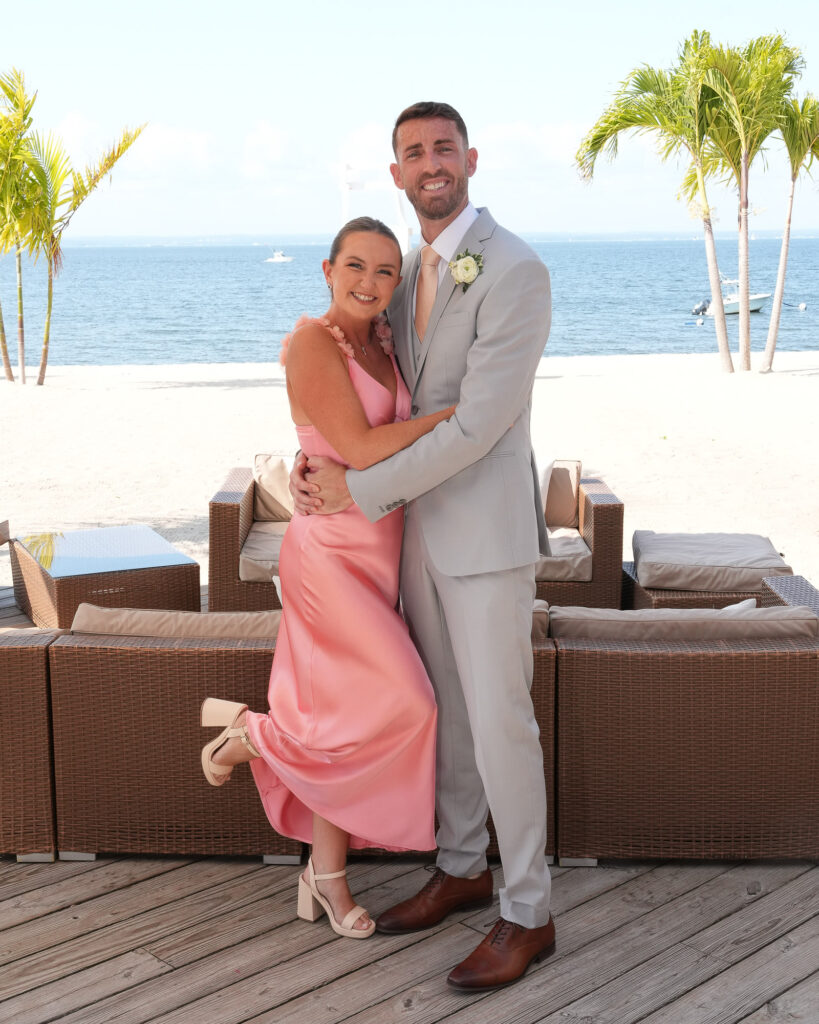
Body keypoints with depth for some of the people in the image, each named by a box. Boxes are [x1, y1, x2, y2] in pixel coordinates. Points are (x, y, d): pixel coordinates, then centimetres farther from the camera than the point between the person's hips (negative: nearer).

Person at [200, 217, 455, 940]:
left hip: (381, 551, 8)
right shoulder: (312, 341, -16)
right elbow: (360, 449, -22)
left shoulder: (383, 341, 10)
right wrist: (458, 410, -20)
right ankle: (247, 735, 12)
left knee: (350, 724, 11)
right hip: (332, 551, -8)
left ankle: (326, 877, 25)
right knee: (397, 710, -12)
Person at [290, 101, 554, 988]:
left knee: (498, 720, -1)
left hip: (487, 527, -8)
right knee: (446, 706, 17)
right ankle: (462, 867, 34)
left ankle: (527, 913, 14)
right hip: (421, 522, 8)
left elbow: (480, 424, -24)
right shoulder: (412, 270, 10)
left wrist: (361, 491, -19)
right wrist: (320, 455, -2)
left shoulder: (515, 271, -19)